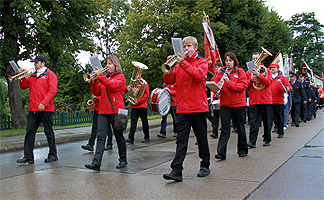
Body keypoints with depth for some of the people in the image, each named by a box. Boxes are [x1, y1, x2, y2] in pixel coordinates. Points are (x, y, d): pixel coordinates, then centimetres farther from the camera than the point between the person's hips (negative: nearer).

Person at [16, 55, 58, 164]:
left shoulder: (50, 74, 1)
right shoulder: (32, 76, 20)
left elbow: (52, 90, -10)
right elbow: (23, 87, 22)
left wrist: (44, 103, -19)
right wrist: (22, 77, 3)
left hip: (45, 109, -6)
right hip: (33, 109, 6)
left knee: (49, 132, 2)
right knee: (29, 132, 1)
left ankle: (53, 155, 12)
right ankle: (28, 157, 4)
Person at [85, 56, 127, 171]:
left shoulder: (120, 77, 2)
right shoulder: (104, 77, 17)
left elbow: (112, 85, -19)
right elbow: (97, 93, 11)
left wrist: (100, 76, -20)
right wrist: (93, 81, -4)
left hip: (116, 110, -4)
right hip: (103, 111, 5)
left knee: (119, 137, 6)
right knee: (100, 136, -7)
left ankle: (123, 160, 22)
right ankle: (96, 163, -12)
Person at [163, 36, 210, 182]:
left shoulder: (202, 62, 5)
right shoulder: (179, 63, 14)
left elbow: (198, 75, -17)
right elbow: (169, 81, 5)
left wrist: (183, 62, -22)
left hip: (198, 106, -2)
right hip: (182, 107, 2)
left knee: (201, 137, 8)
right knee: (181, 139, -2)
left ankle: (205, 166, 24)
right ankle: (176, 170, -5)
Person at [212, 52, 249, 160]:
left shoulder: (240, 71, 2)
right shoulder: (221, 73, 10)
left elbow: (244, 85, -10)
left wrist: (229, 82, -20)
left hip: (238, 103, -1)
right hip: (225, 104, 1)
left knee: (240, 128, 11)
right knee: (225, 128, -6)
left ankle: (243, 150, 25)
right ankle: (221, 152, -9)